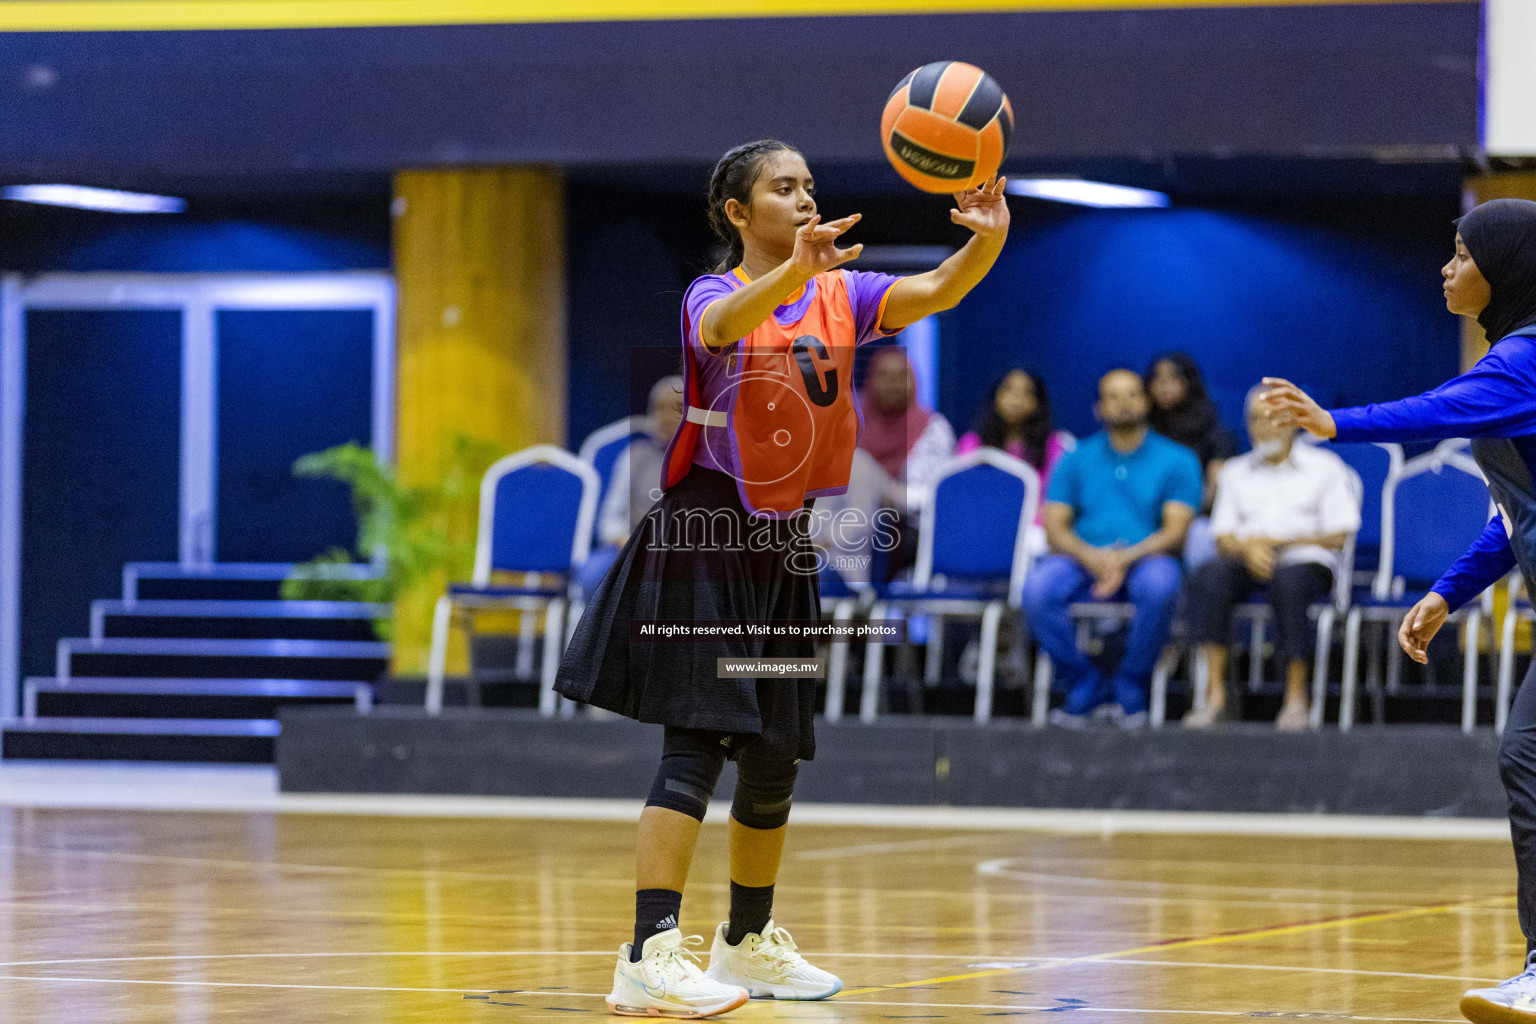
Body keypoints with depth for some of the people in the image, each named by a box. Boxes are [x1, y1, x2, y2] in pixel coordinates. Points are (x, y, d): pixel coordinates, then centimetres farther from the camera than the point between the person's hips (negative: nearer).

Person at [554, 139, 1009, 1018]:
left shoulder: (841, 293, 6)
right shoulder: (715, 295, -8)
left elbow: (935, 292, -11)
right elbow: (724, 324, -34)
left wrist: (988, 242, -33)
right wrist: (795, 270, -54)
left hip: (784, 547, 6)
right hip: (705, 538, -6)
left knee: (776, 754, 13)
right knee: (698, 742, -16)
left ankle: (748, 941, 30)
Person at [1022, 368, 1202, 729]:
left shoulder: (1177, 460, 8)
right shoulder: (1076, 460, 14)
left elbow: (1175, 530, -3)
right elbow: (1055, 526, 5)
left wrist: (1125, 558, -20)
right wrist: (1092, 557, -17)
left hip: (1145, 560, -2)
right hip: (1083, 560, 2)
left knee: (1159, 585, -39)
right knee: (1037, 589, -31)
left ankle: (1130, 689, -17)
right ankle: (1085, 688, -13)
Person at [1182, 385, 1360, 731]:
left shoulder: (1325, 467, 13)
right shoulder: (1234, 472, 24)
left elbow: (1337, 537, 3)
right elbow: (1223, 539, 14)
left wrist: (1276, 541, -7)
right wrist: (1247, 548, -11)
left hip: (1306, 561, -3)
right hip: (1248, 560, 3)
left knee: (1289, 583, -40)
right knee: (1209, 576, -33)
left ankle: (1296, 699, -33)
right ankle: (1215, 695, -36)